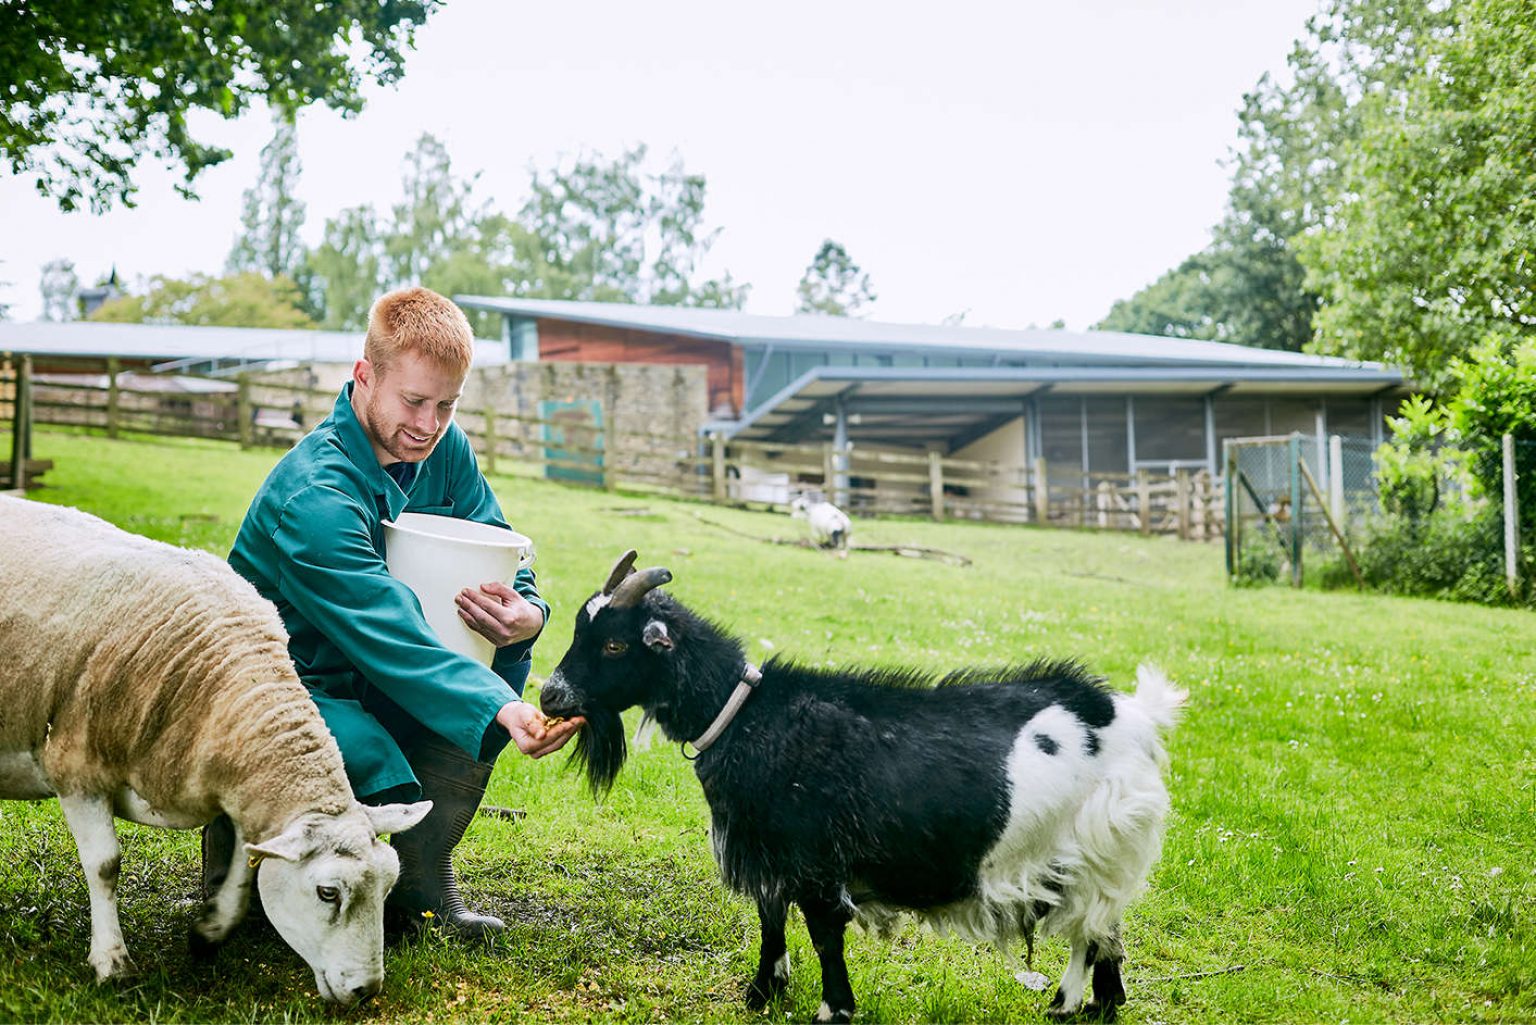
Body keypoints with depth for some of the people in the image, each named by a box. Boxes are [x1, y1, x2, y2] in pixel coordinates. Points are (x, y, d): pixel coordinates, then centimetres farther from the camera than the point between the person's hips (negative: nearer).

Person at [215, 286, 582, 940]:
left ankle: (423, 880, -7)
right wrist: (501, 711, -52)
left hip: (369, 680, 8)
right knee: (382, 779, -35)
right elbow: (389, 633, -38)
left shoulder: (444, 450, -3)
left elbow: (502, 560, -3)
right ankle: (242, 839, 1)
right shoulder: (314, 496, -28)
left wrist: (526, 613, -30)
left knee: (503, 654, -15)